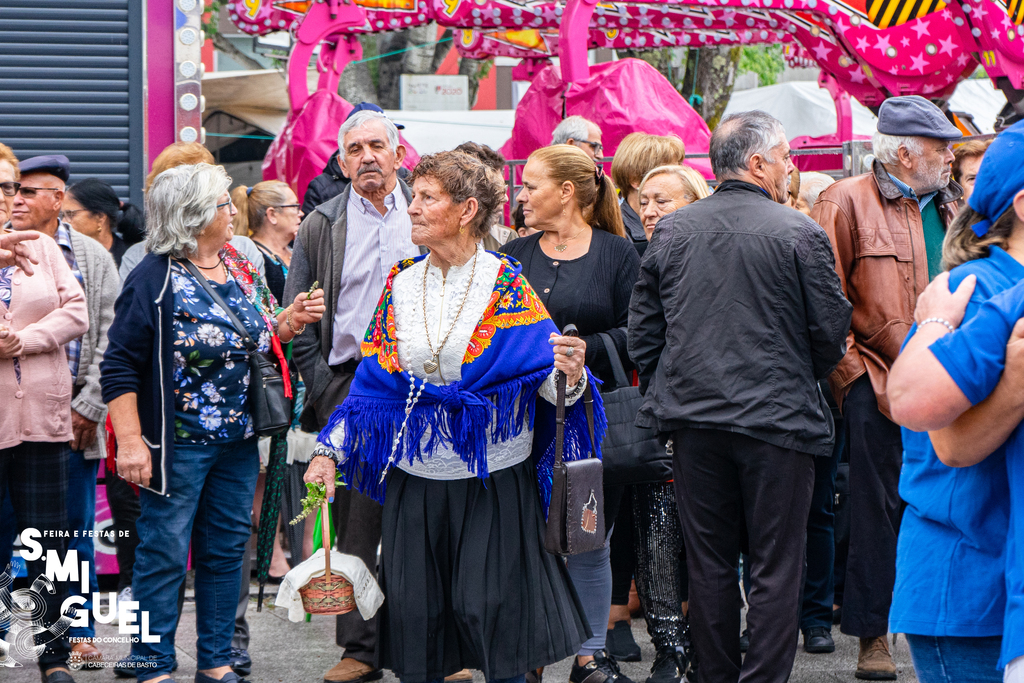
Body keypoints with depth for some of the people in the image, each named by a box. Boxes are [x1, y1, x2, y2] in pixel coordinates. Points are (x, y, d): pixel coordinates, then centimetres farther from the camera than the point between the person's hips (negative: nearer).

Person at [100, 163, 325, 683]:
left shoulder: (242, 270, 10)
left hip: (239, 440, 7)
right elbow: (120, 368, -13)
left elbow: (259, 342, 22)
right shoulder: (155, 278, -12)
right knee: (165, 556, -1)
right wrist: (130, 442, -19)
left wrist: (289, 323, 1)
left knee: (225, 552, 13)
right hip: (178, 443, -7)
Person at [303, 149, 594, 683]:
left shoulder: (506, 284, -4)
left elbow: (545, 377, -8)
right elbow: (373, 379, 9)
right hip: (415, 477, 4)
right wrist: (329, 450, 2)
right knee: (414, 609, 5)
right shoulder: (401, 284, 7)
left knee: (489, 608, -2)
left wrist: (570, 375, -31)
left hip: (492, 477, -4)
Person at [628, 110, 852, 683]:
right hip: (777, 418, -4)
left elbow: (643, 330, 9)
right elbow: (831, 334, -3)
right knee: (776, 565, 2)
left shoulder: (672, 231, 5)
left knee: (709, 562, 11)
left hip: (694, 417, 4)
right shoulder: (800, 234, -8)